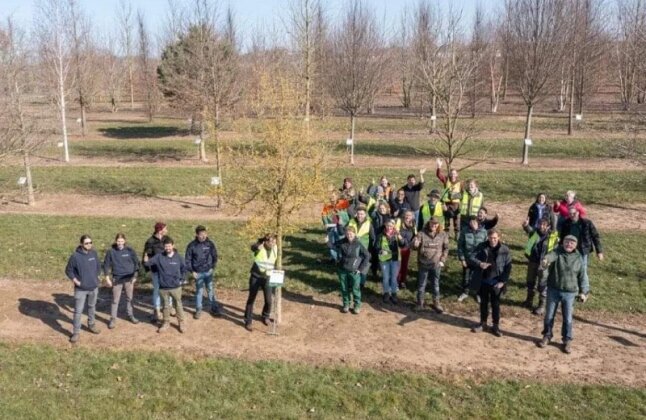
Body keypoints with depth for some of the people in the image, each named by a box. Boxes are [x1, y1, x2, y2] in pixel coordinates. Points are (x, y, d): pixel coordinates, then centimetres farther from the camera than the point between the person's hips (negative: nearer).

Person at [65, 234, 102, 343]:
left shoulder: (94, 253, -3)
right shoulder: (75, 256, -17)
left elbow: (98, 266, 13)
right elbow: (68, 271, -7)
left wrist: (96, 277, 7)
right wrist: (76, 281, -11)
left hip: (94, 287, 5)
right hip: (81, 289, -5)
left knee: (92, 307, 20)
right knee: (78, 311, -2)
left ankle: (91, 325, 38)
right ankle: (76, 332, 7)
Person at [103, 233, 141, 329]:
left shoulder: (130, 251, -4)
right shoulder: (111, 251, -7)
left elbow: (136, 263, 4)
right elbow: (106, 264, 0)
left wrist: (135, 276, 0)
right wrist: (107, 278, -5)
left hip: (129, 278, 1)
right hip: (117, 279, -1)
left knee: (129, 298, 12)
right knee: (115, 300, 1)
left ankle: (131, 315, 27)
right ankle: (113, 319, 9)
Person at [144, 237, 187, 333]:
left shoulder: (178, 257, -5)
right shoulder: (159, 257, -6)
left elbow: (184, 269, 8)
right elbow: (150, 262, -14)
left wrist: (181, 279, 3)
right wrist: (146, 261, -36)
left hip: (176, 287, 0)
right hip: (163, 287, 0)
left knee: (178, 305, 9)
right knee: (166, 306, 13)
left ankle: (181, 323, 22)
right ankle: (166, 323, 28)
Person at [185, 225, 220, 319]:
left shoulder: (210, 243, -5)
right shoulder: (192, 245, -9)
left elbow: (215, 256, 7)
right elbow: (187, 259, -2)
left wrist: (213, 267, 2)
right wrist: (192, 271, -5)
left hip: (208, 272, 1)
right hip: (198, 273, -1)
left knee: (210, 290, 8)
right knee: (199, 291, 7)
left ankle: (214, 308, 18)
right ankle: (198, 310, 18)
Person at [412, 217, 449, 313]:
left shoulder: (443, 235, -3)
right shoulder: (422, 233, -10)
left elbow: (446, 249, 5)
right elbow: (415, 246, -15)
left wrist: (442, 260, -3)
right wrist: (415, 243, -38)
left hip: (436, 264, 1)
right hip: (423, 264, -1)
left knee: (436, 285, 14)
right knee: (421, 285, 10)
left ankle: (436, 303, 30)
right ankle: (420, 303, 26)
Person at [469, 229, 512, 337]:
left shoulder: (504, 250, -8)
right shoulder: (482, 247, -5)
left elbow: (508, 267, -5)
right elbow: (471, 257, -7)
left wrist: (503, 281, -11)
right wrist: (480, 264, -27)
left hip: (496, 282, -2)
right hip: (483, 281, 2)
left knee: (495, 304, 7)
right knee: (483, 302, 15)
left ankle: (496, 326, 19)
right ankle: (483, 323, 30)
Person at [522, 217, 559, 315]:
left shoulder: (553, 236, -8)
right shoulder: (535, 232, -3)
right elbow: (529, 230, -24)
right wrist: (526, 226, -46)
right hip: (532, 261, 4)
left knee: (542, 285, 1)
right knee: (530, 282, 18)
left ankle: (542, 306, 11)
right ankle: (529, 301, 37)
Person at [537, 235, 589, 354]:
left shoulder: (578, 258, 0)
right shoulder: (557, 252, -8)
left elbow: (581, 277, 8)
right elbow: (550, 256, -32)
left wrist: (583, 292, 7)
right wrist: (545, 260, -56)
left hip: (569, 293, 1)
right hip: (553, 290, 0)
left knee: (567, 318, 6)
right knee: (549, 315, 13)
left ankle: (567, 341, 21)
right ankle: (547, 336, 32)